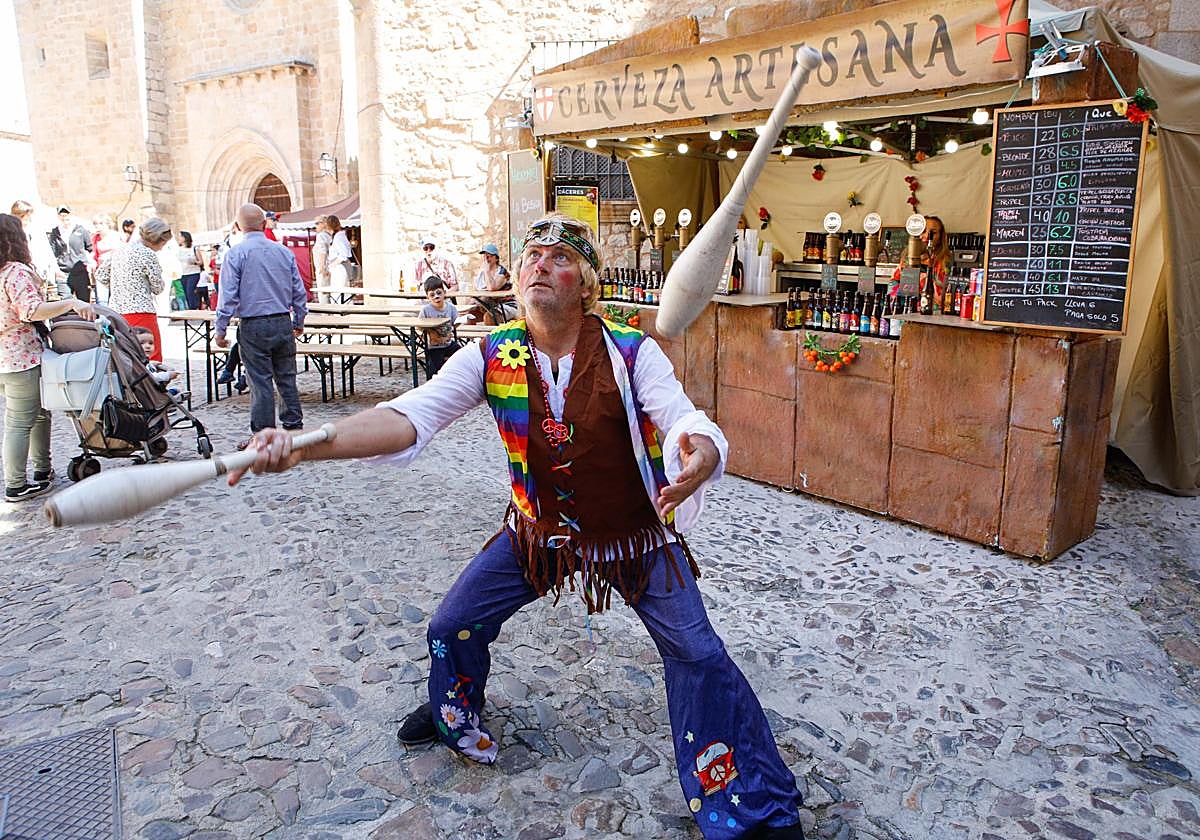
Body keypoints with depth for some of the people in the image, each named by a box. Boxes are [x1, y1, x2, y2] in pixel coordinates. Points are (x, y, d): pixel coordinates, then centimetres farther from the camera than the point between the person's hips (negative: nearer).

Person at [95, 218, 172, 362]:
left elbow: (100, 275, 20)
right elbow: (158, 288, -2)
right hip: (140, 312, -8)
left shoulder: (120, 251, 14)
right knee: (153, 360, -7)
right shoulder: (148, 254, -8)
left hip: (116, 311, 8)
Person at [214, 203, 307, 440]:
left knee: (261, 381, 0)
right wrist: (299, 322, 23)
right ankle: (294, 426, 16)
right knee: (287, 378, 11)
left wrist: (220, 329, -1)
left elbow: (228, 294, -8)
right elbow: (299, 291, 12)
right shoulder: (284, 251, 7)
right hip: (283, 323, 4)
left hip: (254, 326, -4)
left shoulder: (236, 253, -5)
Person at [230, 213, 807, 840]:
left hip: (634, 533, -3)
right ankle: (454, 718, 45)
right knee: (452, 628, 7)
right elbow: (410, 416, -26)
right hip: (538, 529, 3)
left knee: (696, 653, -10)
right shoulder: (492, 356, -15)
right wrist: (304, 446, -42)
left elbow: (688, 423, -31)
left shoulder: (631, 352, -21)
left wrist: (699, 456, -58)